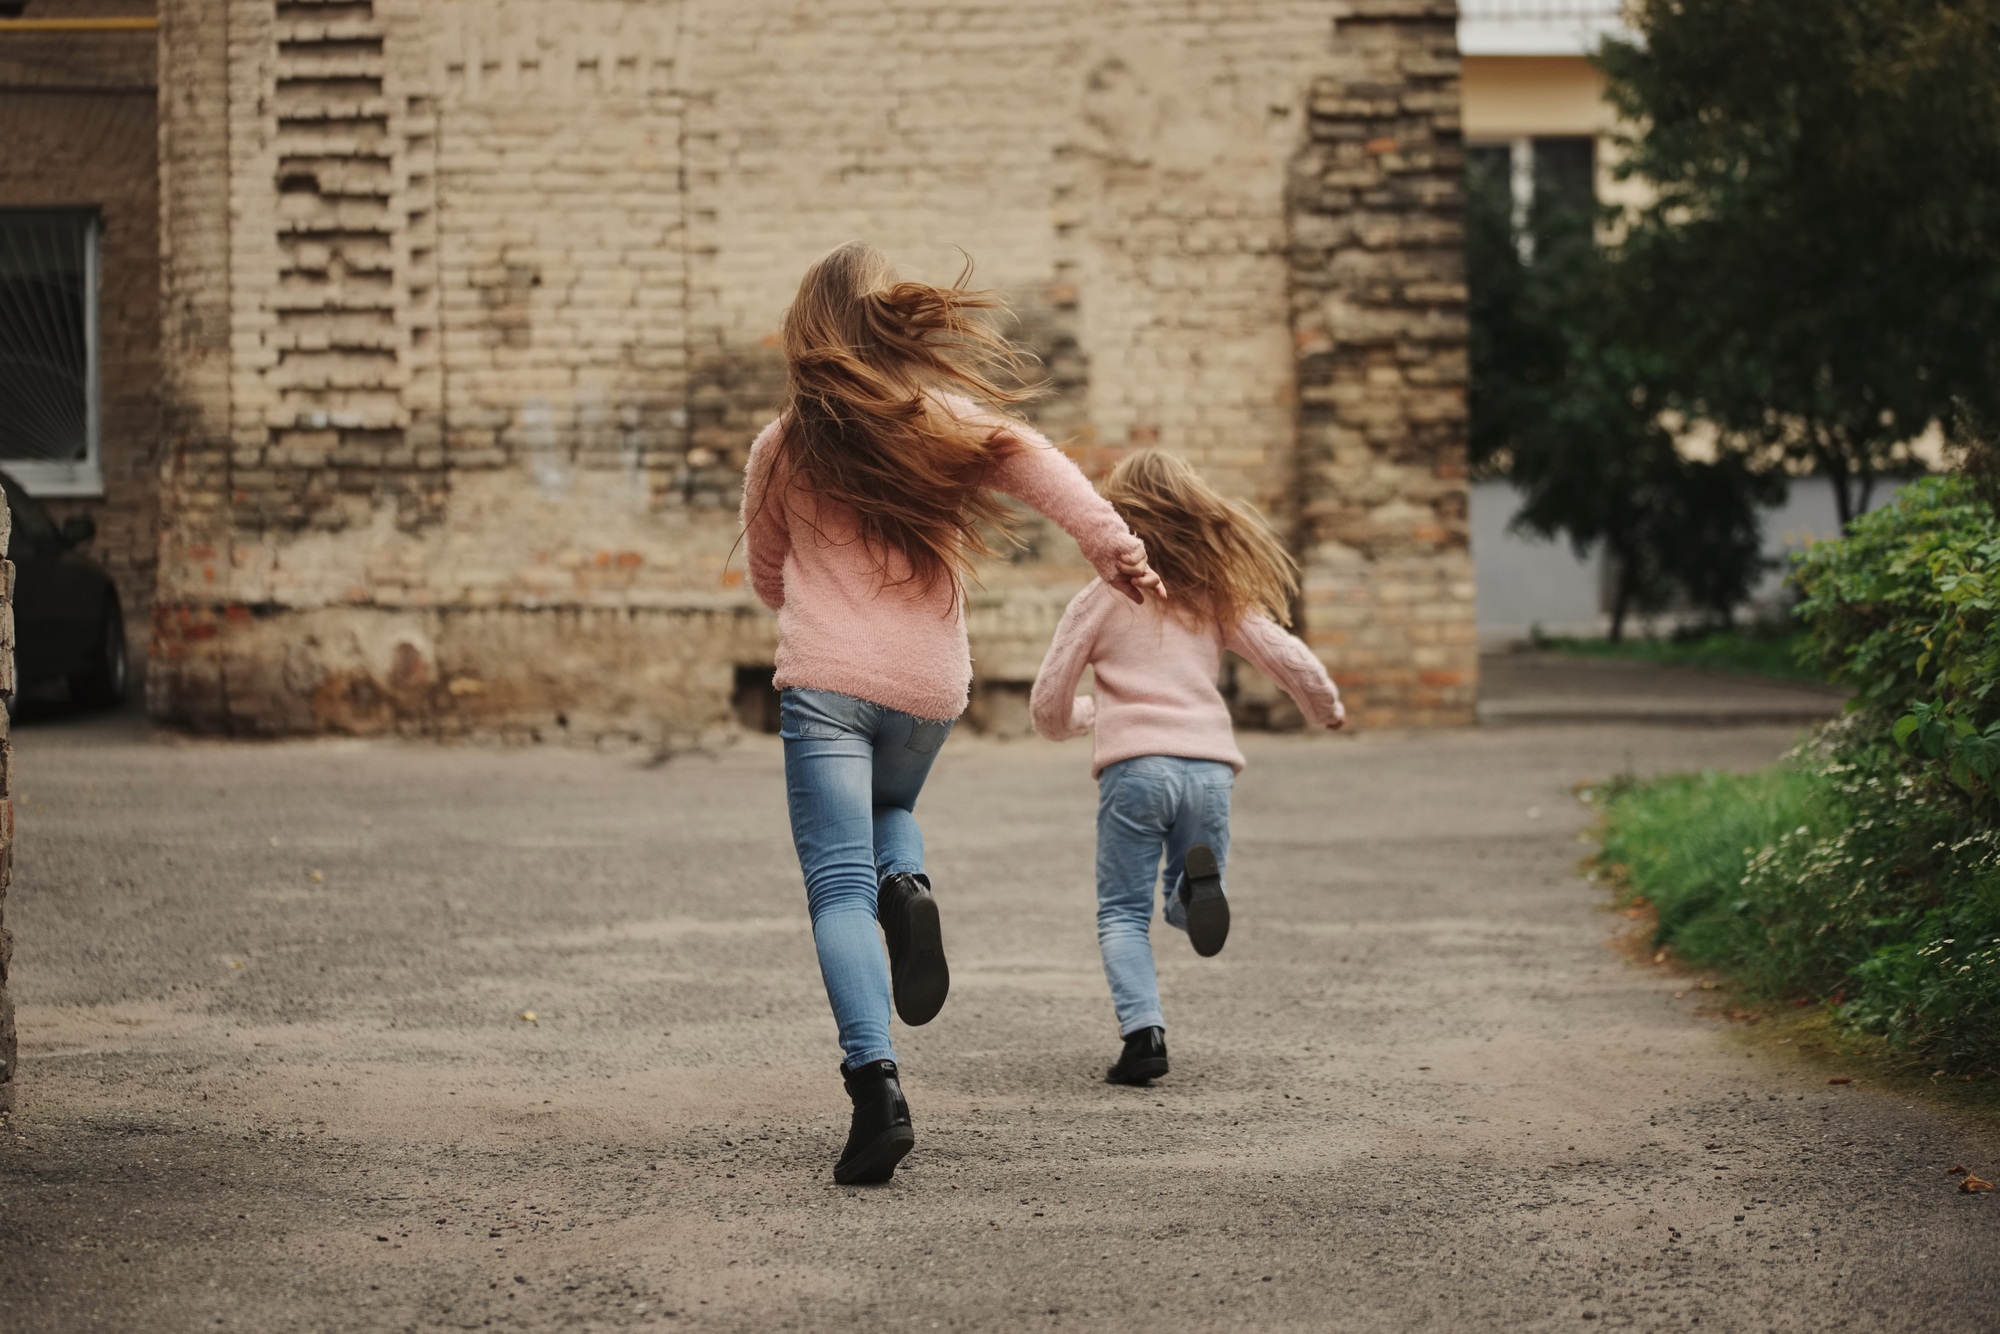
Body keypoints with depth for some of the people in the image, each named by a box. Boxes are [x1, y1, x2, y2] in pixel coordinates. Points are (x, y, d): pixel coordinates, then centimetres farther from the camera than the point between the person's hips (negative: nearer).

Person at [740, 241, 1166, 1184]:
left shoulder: (780, 449, 5)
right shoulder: (943, 421, 4)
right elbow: (1038, 465, -15)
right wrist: (1114, 546, -23)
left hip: (823, 681, -2)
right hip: (928, 684, 2)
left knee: (839, 887, -5)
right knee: (891, 809, 32)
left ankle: (876, 1081, -24)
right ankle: (907, 888, -4)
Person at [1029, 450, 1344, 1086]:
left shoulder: (1099, 601, 7)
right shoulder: (1216, 597, 13)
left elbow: (1047, 707, 8)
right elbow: (1289, 658, 9)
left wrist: (1084, 716, 32)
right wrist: (1328, 708, 29)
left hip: (1134, 766, -2)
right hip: (1210, 766, 2)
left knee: (1123, 913, 8)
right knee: (1186, 908, 18)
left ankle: (1143, 1031, -14)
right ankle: (1197, 879, -19)